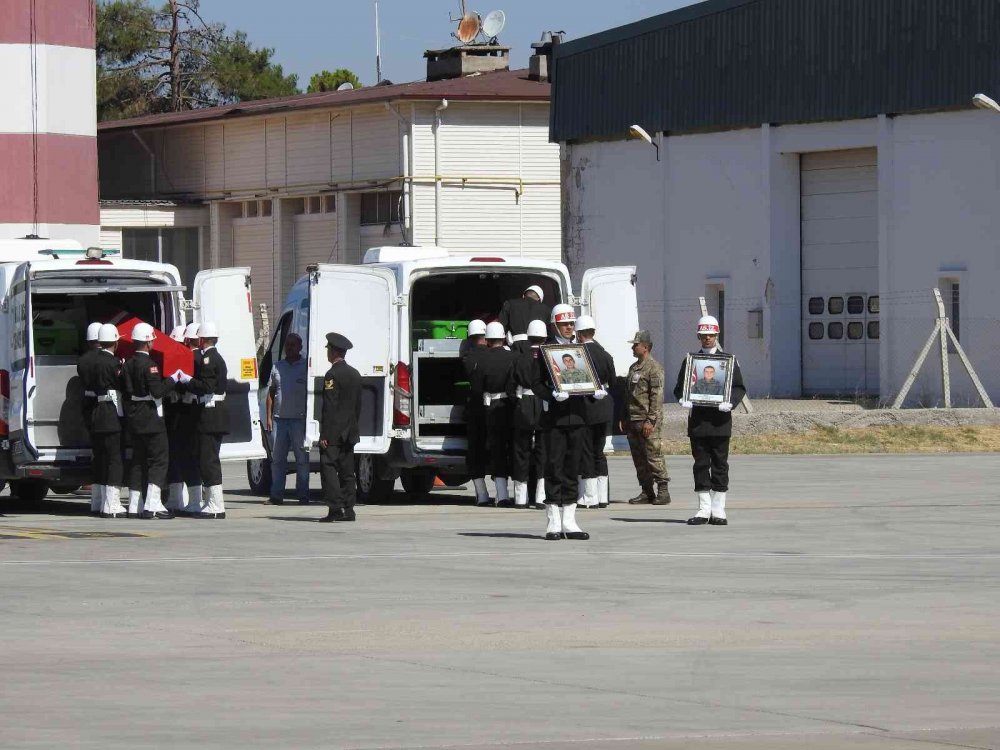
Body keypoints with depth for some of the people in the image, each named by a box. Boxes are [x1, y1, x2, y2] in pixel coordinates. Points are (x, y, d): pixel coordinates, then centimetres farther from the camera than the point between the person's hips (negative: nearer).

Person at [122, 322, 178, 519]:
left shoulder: (128, 364, 8)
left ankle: (134, 506, 12)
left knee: (138, 460, 13)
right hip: (151, 419, -8)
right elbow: (157, 391, -20)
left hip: (133, 419, 8)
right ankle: (152, 505, -12)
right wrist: (172, 379, -9)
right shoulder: (149, 364, -16)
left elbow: (124, 390, 11)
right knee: (159, 459, -3)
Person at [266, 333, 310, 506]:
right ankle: (276, 495, 9)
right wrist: (269, 417, 8)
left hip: (299, 420, -4)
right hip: (279, 419, 4)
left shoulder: (306, 367, 2)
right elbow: (271, 393, 16)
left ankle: (303, 495, 2)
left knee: (302, 459, -3)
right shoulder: (277, 367, 13)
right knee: (277, 459, 5)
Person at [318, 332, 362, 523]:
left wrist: (324, 434, -17)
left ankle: (335, 509, -15)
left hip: (333, 434, -8)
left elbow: (329, 407, -17)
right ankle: (348, 510, 8)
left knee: (328, 468, -8)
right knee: (347, 471, 9)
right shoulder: (355, 374, 13)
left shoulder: (332, 375, -13)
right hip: (349, 433, 8)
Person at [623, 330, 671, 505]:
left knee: (653, 456, -9)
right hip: (633, 421, 9)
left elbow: (657, 396, -15)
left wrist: (650, 420, -19)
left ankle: (663, 491, -6)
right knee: (638, 458, 9)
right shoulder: (633, 368, 18)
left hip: (647, 421, -9)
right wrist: (625, 420, 19)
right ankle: (646, 492, 14)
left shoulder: (654, 368, -9)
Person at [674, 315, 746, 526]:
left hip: (720, 420, -1)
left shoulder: (729, 360, 8)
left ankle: (718, 510, 5)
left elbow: (739, 388, 5)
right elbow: (680, 387, 11)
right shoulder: (689, 361, 12)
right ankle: (704, 509, 6)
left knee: (720, 465, 1)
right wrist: (683, 399, -11)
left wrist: (730, 402, -14)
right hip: (697, 421, 1)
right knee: (701, 464, 1)